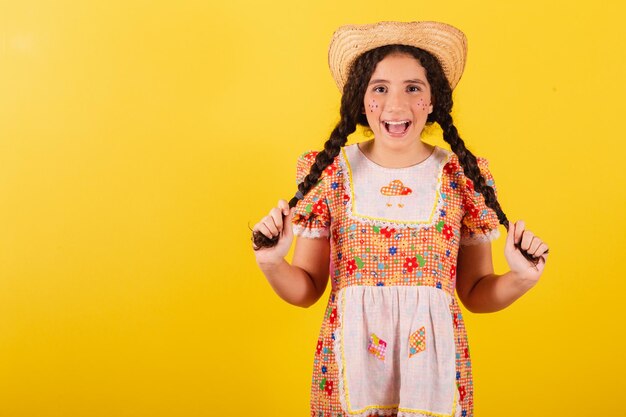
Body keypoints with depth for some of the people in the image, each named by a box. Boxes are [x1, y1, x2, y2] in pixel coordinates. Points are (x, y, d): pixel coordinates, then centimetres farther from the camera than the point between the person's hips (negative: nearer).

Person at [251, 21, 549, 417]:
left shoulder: (463, 177, -3)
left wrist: (521, 279, -13)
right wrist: (272, 264, -16)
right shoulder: (330, 173, -4)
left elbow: (475, 293, 5)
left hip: (434, 369, 0)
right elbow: (306, 289, 2)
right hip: (349, 367, 0)